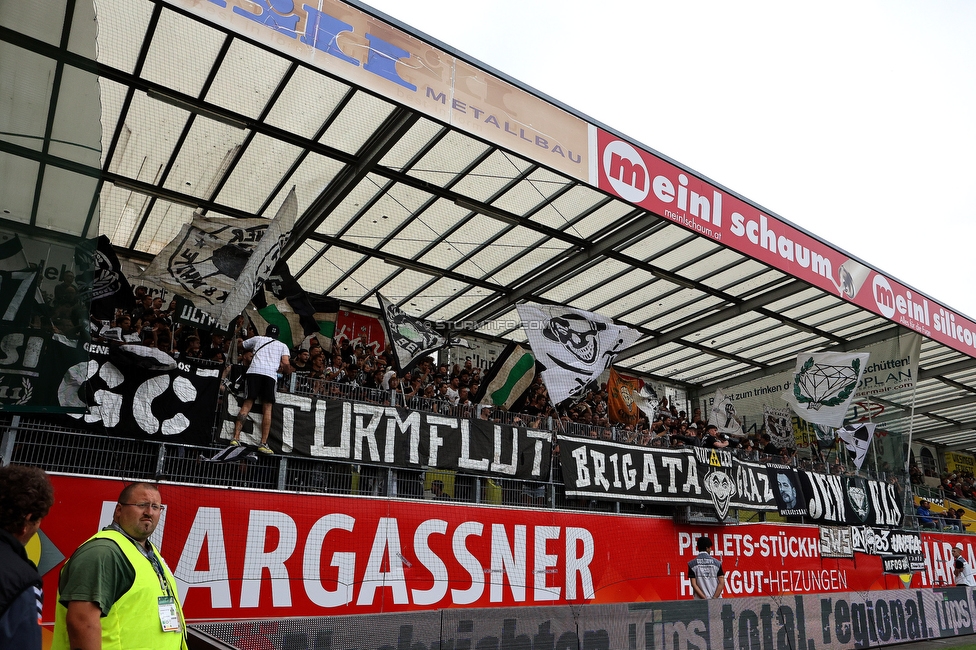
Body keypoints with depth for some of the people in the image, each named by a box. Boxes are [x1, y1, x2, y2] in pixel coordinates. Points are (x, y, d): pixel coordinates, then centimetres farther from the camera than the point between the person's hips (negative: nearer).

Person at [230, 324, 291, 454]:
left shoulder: (257, 339, 27)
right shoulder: (282, 345, 23)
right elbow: (286, 364, 7)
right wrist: (288, 372, 29)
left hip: (254, 371, 1)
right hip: (271, 374, -1)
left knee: (247, 404, 1)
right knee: (267, 409, 0)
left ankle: (236, 438, -9)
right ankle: (263, 444, -7)